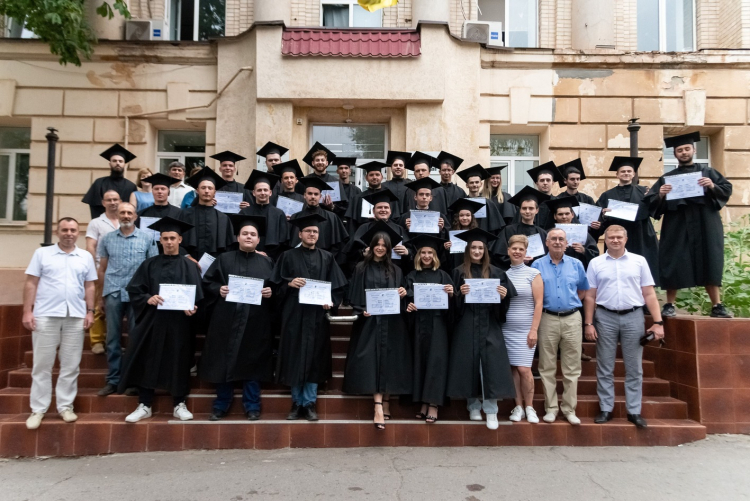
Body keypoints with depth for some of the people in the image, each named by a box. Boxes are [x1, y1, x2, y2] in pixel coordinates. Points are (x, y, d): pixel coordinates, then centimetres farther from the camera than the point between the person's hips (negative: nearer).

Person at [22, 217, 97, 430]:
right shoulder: (42, 253, 5)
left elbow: (89, 287, 11)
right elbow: (31, 284, 2)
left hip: (75, 317, 2)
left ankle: (65, 406, 16)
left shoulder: (86, 257, 10)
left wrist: (90, 312, 3)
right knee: (42, 364, 4)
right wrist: (27, 311, -5)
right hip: (45, 315, -2)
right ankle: (38, 409, 13)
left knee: (71, 365, 6)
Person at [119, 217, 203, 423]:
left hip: (179, 323, -1)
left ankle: (179, 405, 16)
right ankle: (144, 406, 15)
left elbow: (198, 296, 1)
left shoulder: (189, 266, 5)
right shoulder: (149, 264, 8)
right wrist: (147, 299, -16)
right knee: (148, 361, 3)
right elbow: (133, 290, 4)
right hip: (152, 321, 1)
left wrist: (192, 309, -19)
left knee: (179, 363, 5)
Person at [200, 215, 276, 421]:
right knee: (224, 362, 5)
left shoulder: (267, 263, 10)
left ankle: (252, 406, 17)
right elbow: (206, 283, 6)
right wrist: (218, 289, -13)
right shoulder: (224, 259, 8)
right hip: (227, 321, 0)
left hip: (256, 323, 0)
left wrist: (271, 293, -12)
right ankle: (221, 406, 19)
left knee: (253, 363, 5)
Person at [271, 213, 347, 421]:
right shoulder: (288, 256, 6)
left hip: (317, 315, 1)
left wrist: (331, 302, -11)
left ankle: (309, 404, 10)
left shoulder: (327, 258, 10)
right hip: (294, 315, -1)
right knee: (295, 358, 3)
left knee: (314, 359, 2)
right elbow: (277, 284, 1)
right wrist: (290, 283, -19)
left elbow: (338, 287, 6)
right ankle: (297, 403, 15)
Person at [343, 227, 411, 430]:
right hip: (369, 321, -3)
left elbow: (400, 294, 12)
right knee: (373, 360, -10)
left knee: (390, 361, 3)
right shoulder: (361, 268, 5)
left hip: (392, 322, 3)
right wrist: (362, 310, -14)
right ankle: (378, 408, -14)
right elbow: (354, 295, 1)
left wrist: (404, 293, -10)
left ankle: (385, 403, 14)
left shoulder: (395, 270, 13)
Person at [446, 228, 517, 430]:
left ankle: (491, 410, -1)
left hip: (489, 325, 0)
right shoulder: (459, 272, 5)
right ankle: (473, 406, 16)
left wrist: (504, 295, -15)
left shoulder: (496, 273, 7)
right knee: (469, 364, 2)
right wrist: (460, 293, -17)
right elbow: (454, 302, 3)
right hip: (466, 326, 0)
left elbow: (506, 299, 7)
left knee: (491, 365, -7)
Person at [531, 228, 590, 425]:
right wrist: (543, 306, 2)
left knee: (572, 367, 4)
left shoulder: (576, 264, 6)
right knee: (547, 367, 4)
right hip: (548, 319, -1)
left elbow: (583, 289, 17)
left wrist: (571, 303, 10)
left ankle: (569, 409, 14)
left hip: (572, 319, 1)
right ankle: (551, 407, 14)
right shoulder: (537, 265, 1)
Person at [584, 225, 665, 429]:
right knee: (605, 368, 6)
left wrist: (658, 322, -2)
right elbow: (590, 297, 4)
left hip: (633, 317, 0)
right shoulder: (596, 263, 5)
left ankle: (634, 411, 15)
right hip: (605, 317, 0)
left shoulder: (639, 261, 6)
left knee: (634, 368, 6)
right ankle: (606, 409, 16)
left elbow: (649, 294, 4)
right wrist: (589, 323, -2)